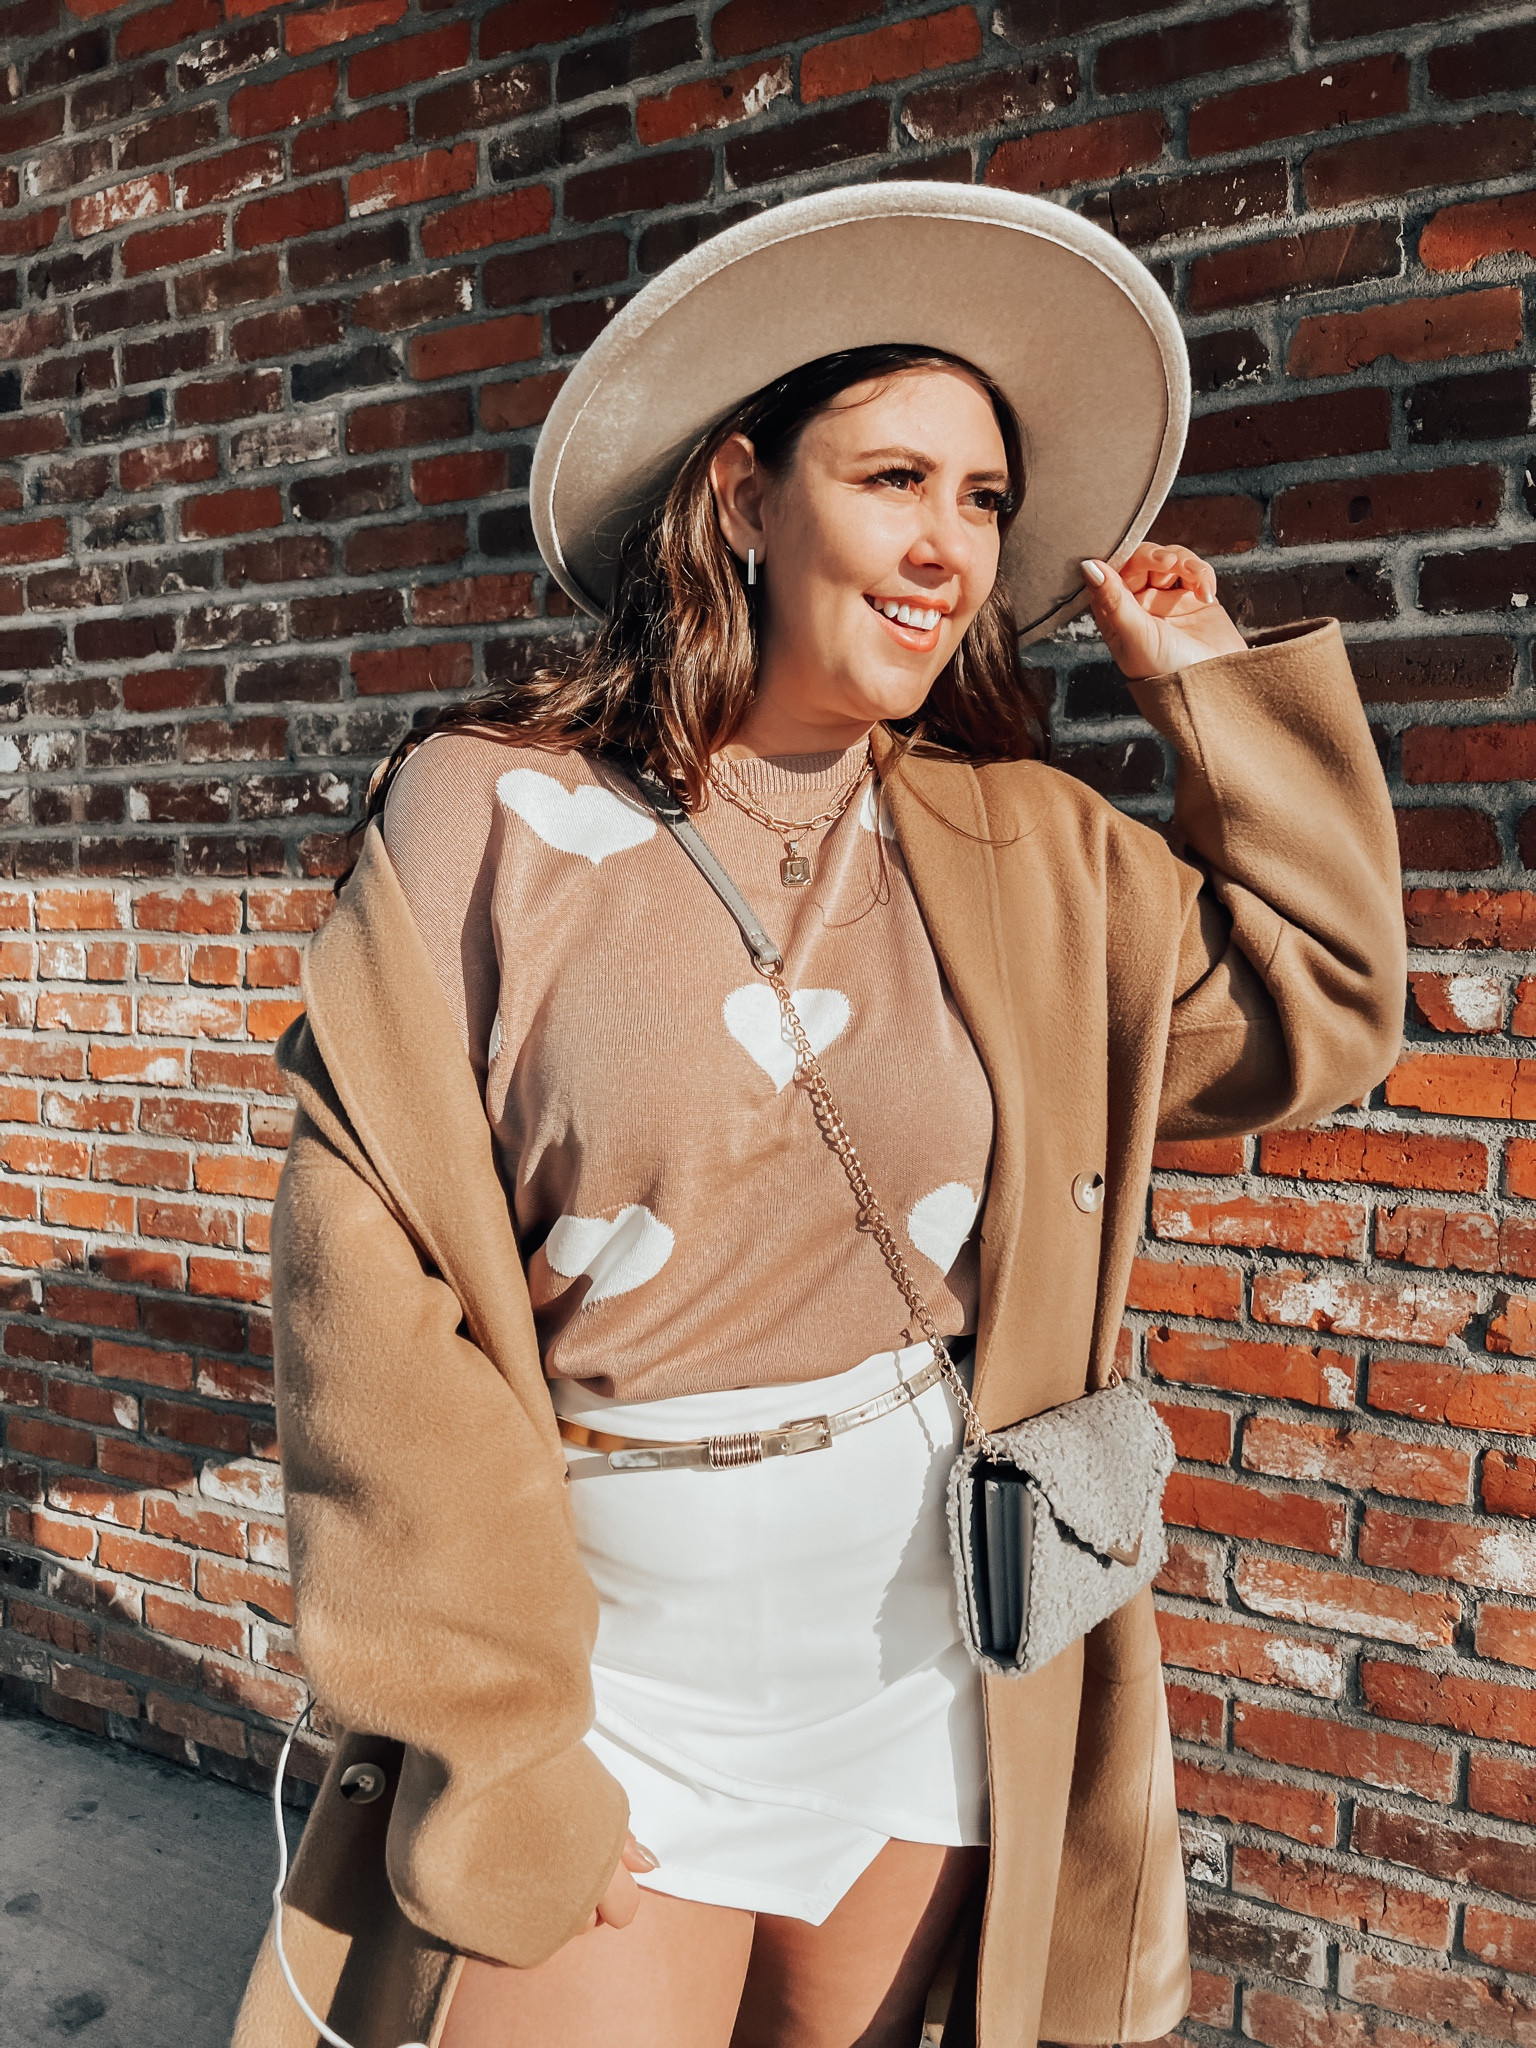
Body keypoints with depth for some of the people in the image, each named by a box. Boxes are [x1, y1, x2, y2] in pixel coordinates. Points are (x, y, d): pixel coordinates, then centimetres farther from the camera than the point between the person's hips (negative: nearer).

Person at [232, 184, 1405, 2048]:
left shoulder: (1026, 858, -1)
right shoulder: (495, 813, -12)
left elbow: (1320, 1014, 8)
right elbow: (372, 1274, -13)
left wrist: (1209, 687, 3)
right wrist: (486, 1749, -12)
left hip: (933, 1673, 4)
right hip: (603, 1673, -3)